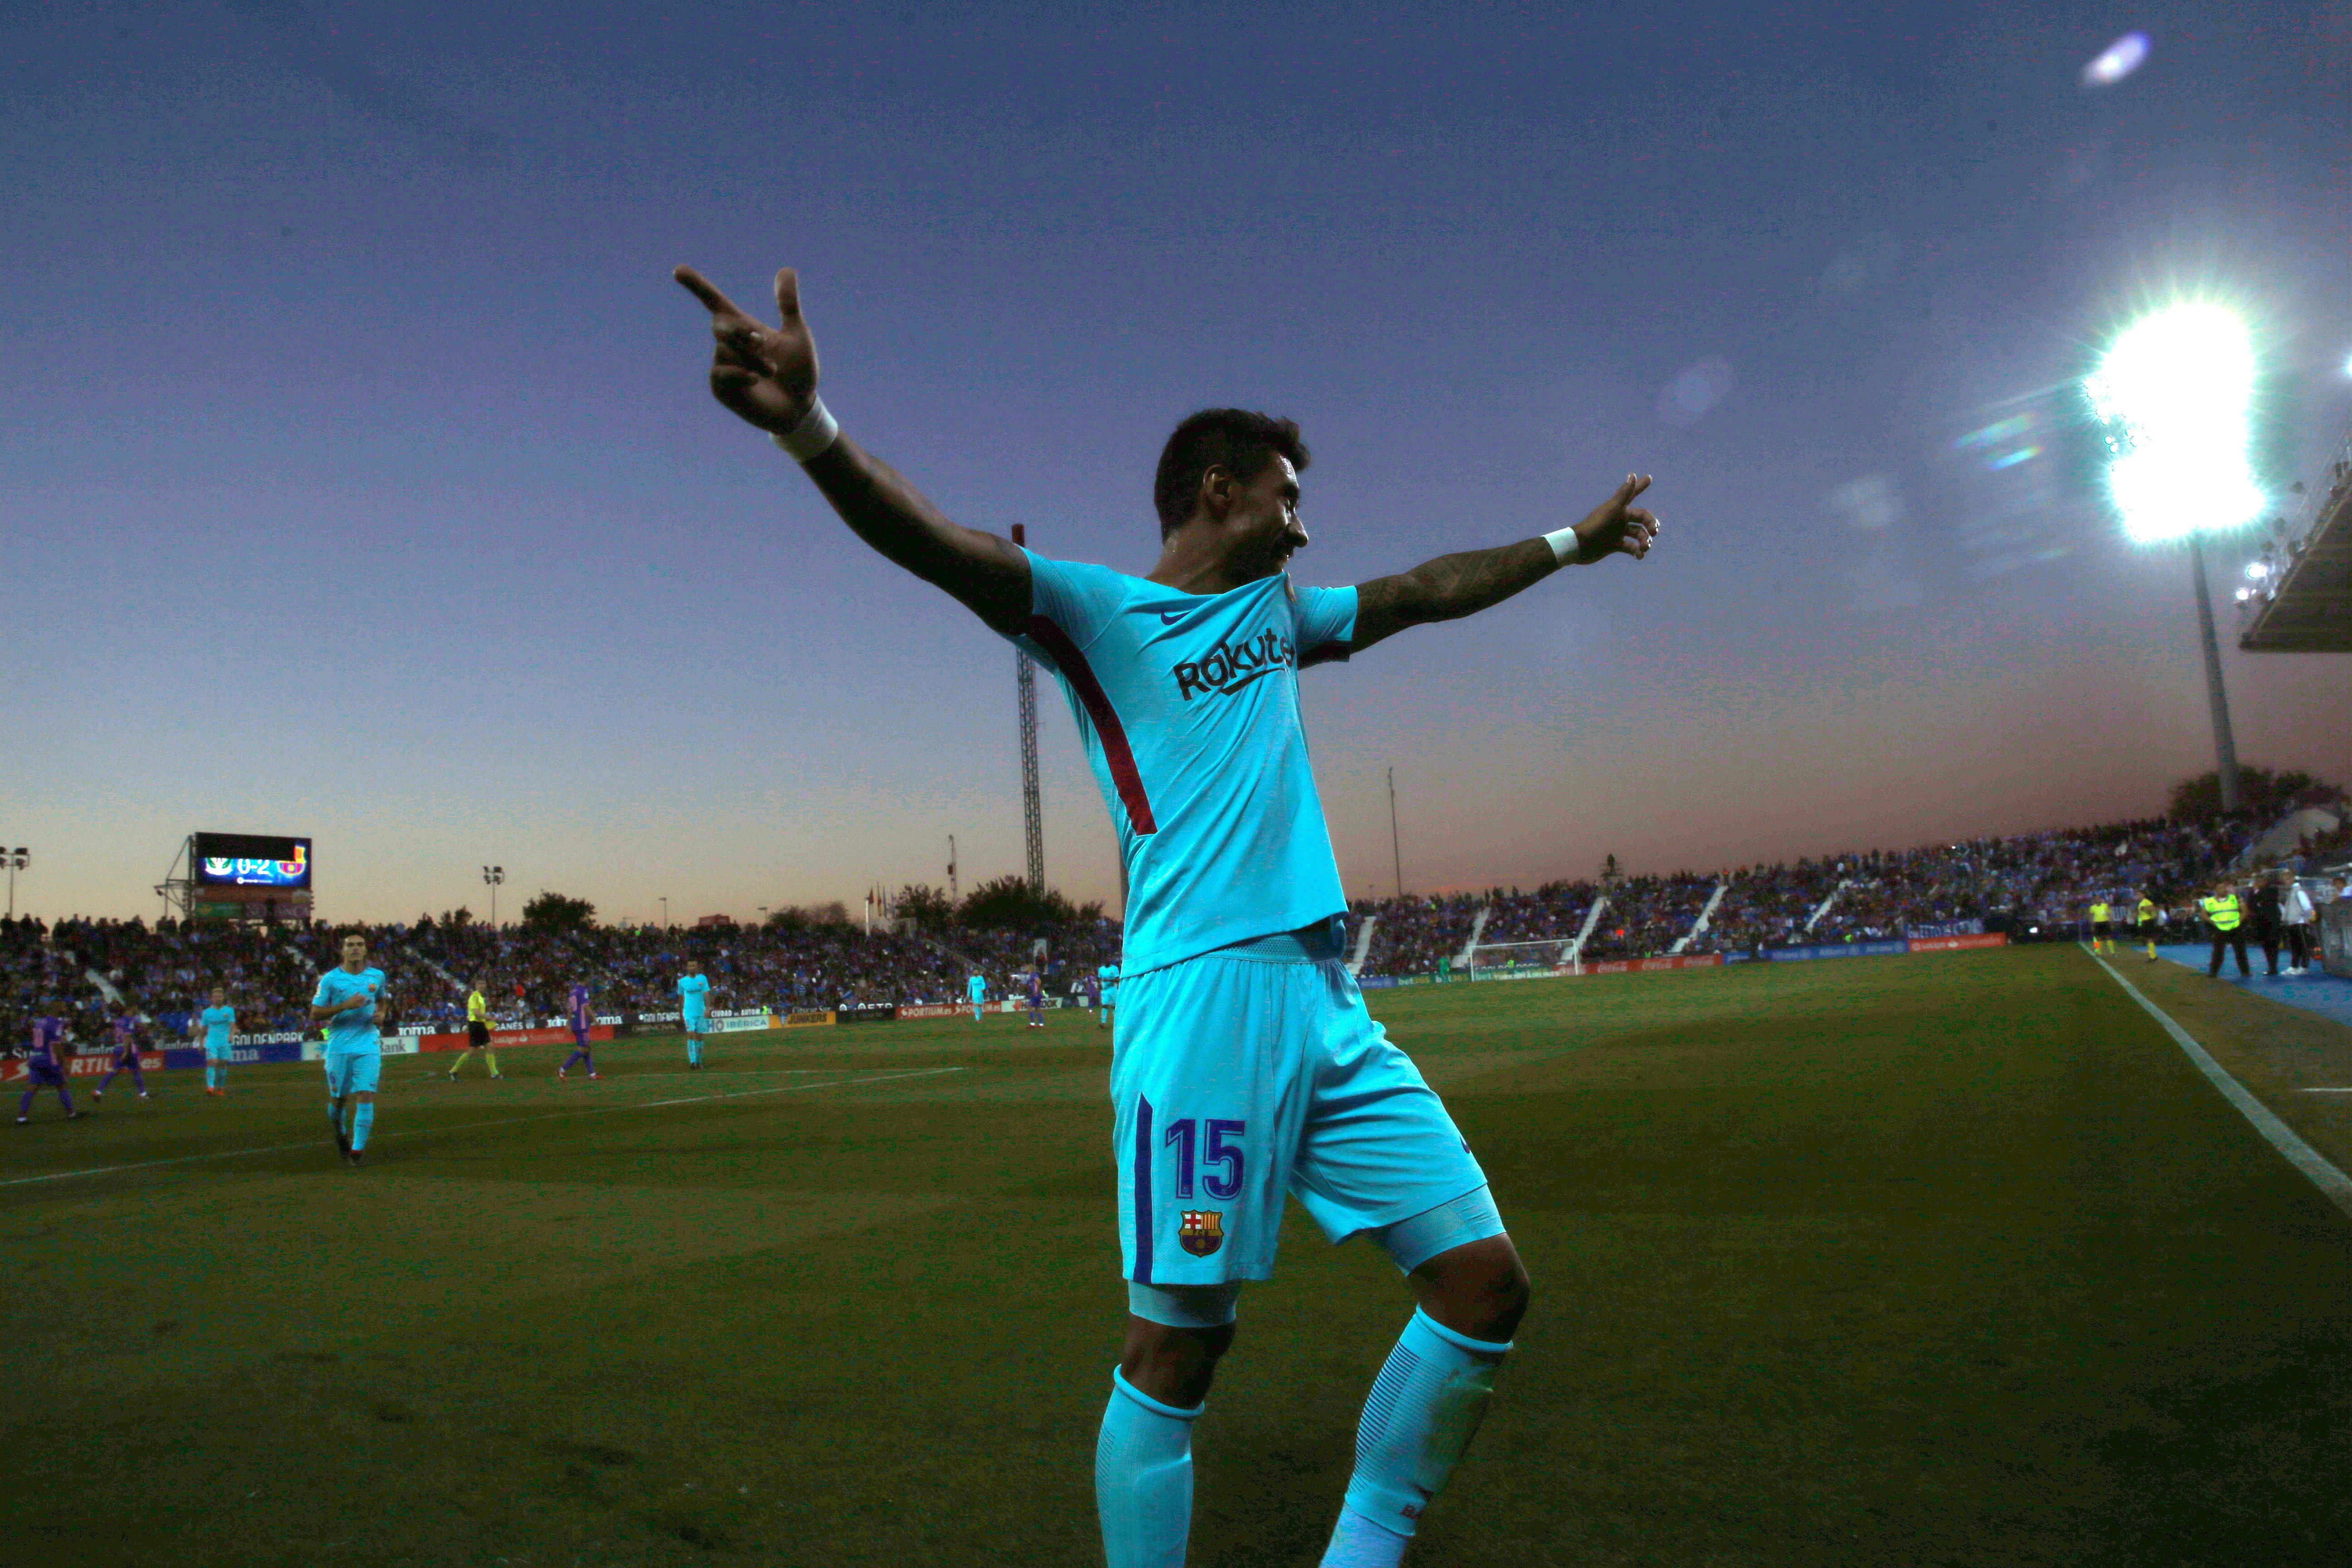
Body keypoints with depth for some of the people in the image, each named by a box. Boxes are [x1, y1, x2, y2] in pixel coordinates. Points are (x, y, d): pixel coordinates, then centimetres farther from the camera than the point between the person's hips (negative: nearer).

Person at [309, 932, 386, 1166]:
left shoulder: (377, 976, 5)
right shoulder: (330, 979, -4)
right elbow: (314, 1015, -5)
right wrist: (345, 1006, -19)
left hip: (368, 1046, 1)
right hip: (339, 1047, -1)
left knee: (366, 1097, -11)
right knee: (338, 1099, 10)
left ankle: (357, 1151, -3)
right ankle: (340, 1134, 40)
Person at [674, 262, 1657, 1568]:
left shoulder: (1274, 609, 23)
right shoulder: (1095, 610, 1)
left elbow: (1424, 590, 36)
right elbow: (933, 544, -16)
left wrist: (1566, 543, 44)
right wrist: (808, 425, -34)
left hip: (1324, 994, 8)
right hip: (1201, 994, -7)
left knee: (1483, 1278, 5)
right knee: (1179, 1339, -4)